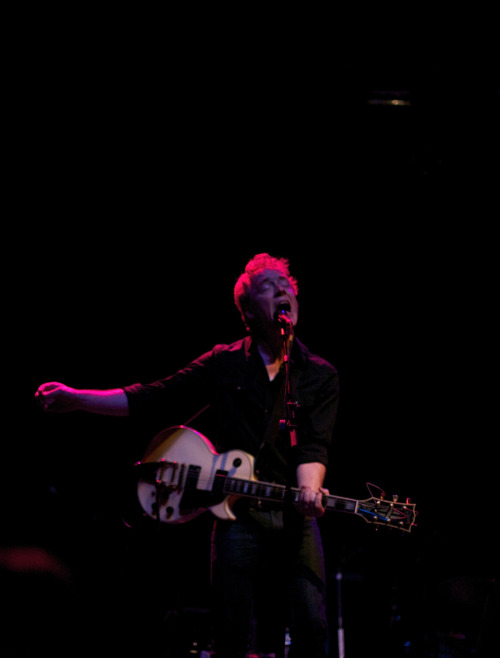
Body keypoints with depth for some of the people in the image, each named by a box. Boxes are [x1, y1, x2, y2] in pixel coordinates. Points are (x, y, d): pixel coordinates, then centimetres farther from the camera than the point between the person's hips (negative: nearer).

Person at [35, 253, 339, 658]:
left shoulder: (321, 375, 7)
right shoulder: (224, 364, 9)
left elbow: (315, 444, -5)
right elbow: (151, 398, 8)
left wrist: (309, 492, -27)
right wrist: (76, 398, 1)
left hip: (296, 517, 0)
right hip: (238, 512, 0)